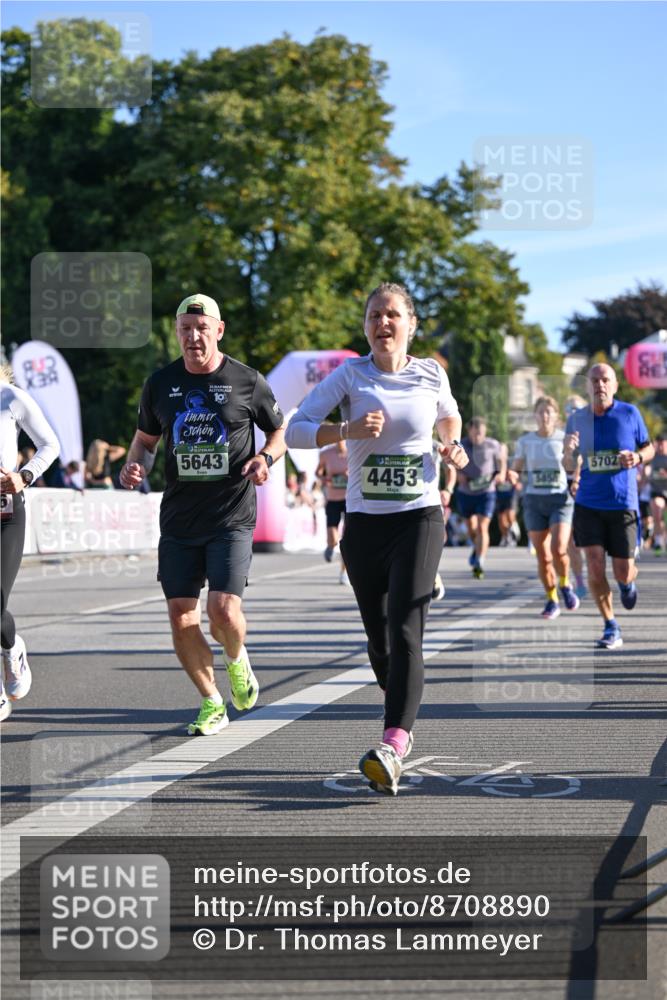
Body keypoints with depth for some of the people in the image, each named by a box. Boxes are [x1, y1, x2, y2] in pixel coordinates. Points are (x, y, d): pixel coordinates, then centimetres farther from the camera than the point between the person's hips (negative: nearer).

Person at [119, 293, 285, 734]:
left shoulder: (247, 381, -1)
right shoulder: (161, 384, 7)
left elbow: (281, 432, 11)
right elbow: (146, 438, 19)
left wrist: (266, 458, -10)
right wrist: (136, 465, -2)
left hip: (233, 516, -4)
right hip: (178, 517, 4)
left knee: (224, 609, -15)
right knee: (181, 615, 1)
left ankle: (237, 659, 21)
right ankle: (212, 704, 18)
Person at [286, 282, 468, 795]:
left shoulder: (431, 375, 2)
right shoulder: (350, 374, -1)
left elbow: (449, 417, 25)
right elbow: (295, 431, -8)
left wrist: (454, 449, 6)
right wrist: (348, 430, -23)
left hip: (419, 518, -2)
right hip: (364, 522, 2)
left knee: (404, 631, -18)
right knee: (379, 640, 9)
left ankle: (392, 749, -29)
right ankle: (404, 725, 36)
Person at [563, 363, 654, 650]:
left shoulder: (629, 413, -2)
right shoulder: (576, 419, 2)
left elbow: (648, 448, 10)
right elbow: (570, 467, 8)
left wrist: (637, 458, -13)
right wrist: (568, 451, -15)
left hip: (623, 503, -1)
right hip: (588, 504, 1)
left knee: (622, 573, 2)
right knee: (594, 566, -10)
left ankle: (628, 583, 41)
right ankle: (611, 629, 6)